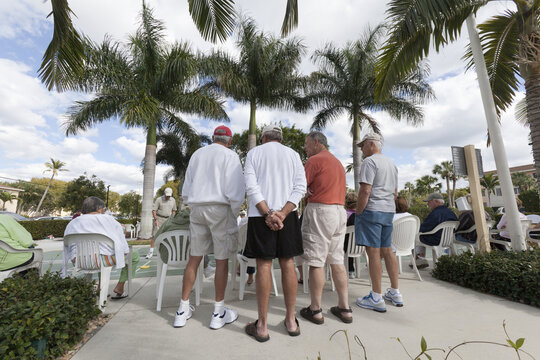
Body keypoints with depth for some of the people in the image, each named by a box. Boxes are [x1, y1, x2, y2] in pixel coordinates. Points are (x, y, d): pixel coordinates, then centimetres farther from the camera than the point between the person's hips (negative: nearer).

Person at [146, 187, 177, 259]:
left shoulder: (173, 200, 4)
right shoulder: (159, 199, -8)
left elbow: (174, 210, 16)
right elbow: (153, 210, -8)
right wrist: (156, 219, -18)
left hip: (167, 219, 3)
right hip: (159, 218, -3)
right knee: (154, 235, -6)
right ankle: (151, 251, 3)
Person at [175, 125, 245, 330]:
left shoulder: (196, 155, 14)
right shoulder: (230, 156, -2)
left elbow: (185, 191, 14)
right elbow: (235, 192, -12)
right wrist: (234, 214, -1)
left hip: (197, 208, 5)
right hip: (220, 208, -5)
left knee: (194, 258, 13)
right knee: (222, 260, 3)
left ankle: (183, 311, 22)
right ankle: (218, 313, 14)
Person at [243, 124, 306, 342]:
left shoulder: (254, 153, 5)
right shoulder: (293, 154, 11)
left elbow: (252, 187, -8)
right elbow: (300, 188, -1)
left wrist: (268, 214, -12)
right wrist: (282, 214, -9)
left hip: (260, 215, -2)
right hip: (287, 215, 3)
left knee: (264, 266, 2)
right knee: (288, 263, 10)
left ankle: (262, 326, 14)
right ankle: (291, 321, 22)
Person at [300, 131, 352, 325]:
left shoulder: (315, 160, -6)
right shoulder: (338, 162, 21)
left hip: (320, 210, -9)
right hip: (339, 211, 9)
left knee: (316, 262, 0)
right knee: (337, 260, 13)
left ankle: (315, 310, 12)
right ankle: (344, 309, 20)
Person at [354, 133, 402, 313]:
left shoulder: (369, 161, -9)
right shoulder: (391, 164, 19)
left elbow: (365, 191, -19)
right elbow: (395, 193, 22)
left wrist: (358, 212, -12)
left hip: (371, 210, -9)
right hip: (389, 211, 9)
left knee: (373, 252, -4)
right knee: (387, 251, 14)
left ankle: (377, 298, 4)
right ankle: (395, 293, 24)